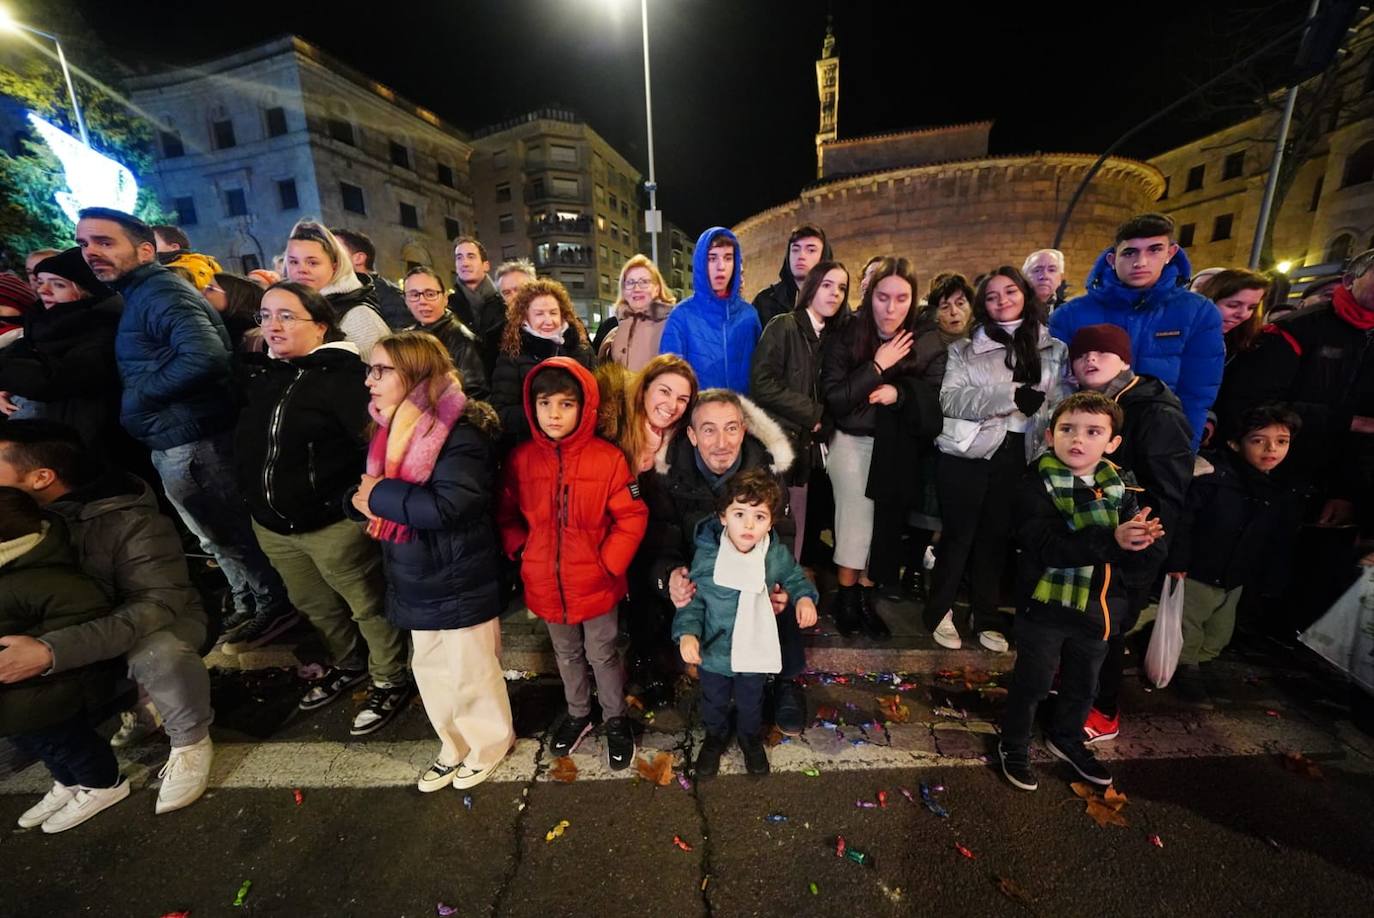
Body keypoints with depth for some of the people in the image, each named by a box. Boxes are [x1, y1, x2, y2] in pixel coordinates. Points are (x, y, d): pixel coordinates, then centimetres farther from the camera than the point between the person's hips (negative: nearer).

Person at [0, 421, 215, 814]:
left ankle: (191, 740, -7)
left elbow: (157, 604, -35)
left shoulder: (135, 523, -28)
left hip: (157, 618, -8)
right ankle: (141, 705, 11)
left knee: (159, 653, -36)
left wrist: (51, 650, -44)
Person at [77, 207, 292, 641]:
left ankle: (276, 607, 19)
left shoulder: (159, 293, -13)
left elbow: (205, 357, -30)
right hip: (173, 443, 10)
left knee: (232, 536, 3)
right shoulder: (138, 296, 17)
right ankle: (250, 604, 35)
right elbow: (146, 371, 21)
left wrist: (138, 396, -18)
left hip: (193, 443, -10)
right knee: (220, 537, 20)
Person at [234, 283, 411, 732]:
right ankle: (348, 664, 46)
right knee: (315, 605, 24)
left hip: (333, 523, -8)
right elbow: (245, 444, 20)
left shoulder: (342, 374, -17)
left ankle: (390, 680, 27)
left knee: (368, 604, 8)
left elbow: (377, 441, -25)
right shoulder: (258, 372, 7)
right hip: (270, 524, 8)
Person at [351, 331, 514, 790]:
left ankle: (490, 743, 40)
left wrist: (380, 495, -19)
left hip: (458, 584, -8)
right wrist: (363, 500, -9)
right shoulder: (389, 433, 5)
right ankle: (455, 746, 48)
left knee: (470, 675, 12)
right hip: (417, 583, 9)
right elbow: (362, 491, 14)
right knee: (430, 672, 24)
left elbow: (445, 506, -34)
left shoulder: (461, 435, -22)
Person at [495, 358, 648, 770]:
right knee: (566, 655, 26)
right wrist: (520, 552, -5)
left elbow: (632, 517, -13)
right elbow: (506, 516, 6)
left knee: (602, 655, 16)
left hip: (596, 584, -3)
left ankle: (616, 719, 43)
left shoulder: (608, 458, -17)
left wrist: (608, 563, -16)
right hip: (546, 586, 4)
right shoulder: (520, 459, -7)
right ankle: (577, 714, 51)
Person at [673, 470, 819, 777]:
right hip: (713, 651, -1)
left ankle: (750, 739, 60)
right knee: (714, 702, 26)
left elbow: (795, 578, 3)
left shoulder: (777, 555, -17)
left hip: (756, 650, 2)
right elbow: (693, 599, -14)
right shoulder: (707, 555, -24)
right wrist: (687, 632, -28)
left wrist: (805, 597, -17)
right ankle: (715, 737, 58)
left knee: (750, 702, 28)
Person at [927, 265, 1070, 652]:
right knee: (959, 534, 4)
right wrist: (1014, 396, -21)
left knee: (997, 535, 12)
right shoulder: (965, 348, 3)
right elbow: (950, 399, -11)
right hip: (967, 453, -2)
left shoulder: (1056, 349, 12)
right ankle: (940, 610, 21)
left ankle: (987, 617, 28)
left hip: (1018, 457, 3)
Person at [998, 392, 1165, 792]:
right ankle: (1014, 747, 32)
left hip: (1097, 607, 6)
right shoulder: (1036, 484, -16)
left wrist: (1142, 541, -25)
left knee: (1083, 683, 24)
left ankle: (1066, 738, 50)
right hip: (1046, 605, -5)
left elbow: (1134, 556, -3)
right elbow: (1046, 546, -28)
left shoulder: (1118, 488, 2)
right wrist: (1110, 540, -38)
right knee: (1032, 682, 10)